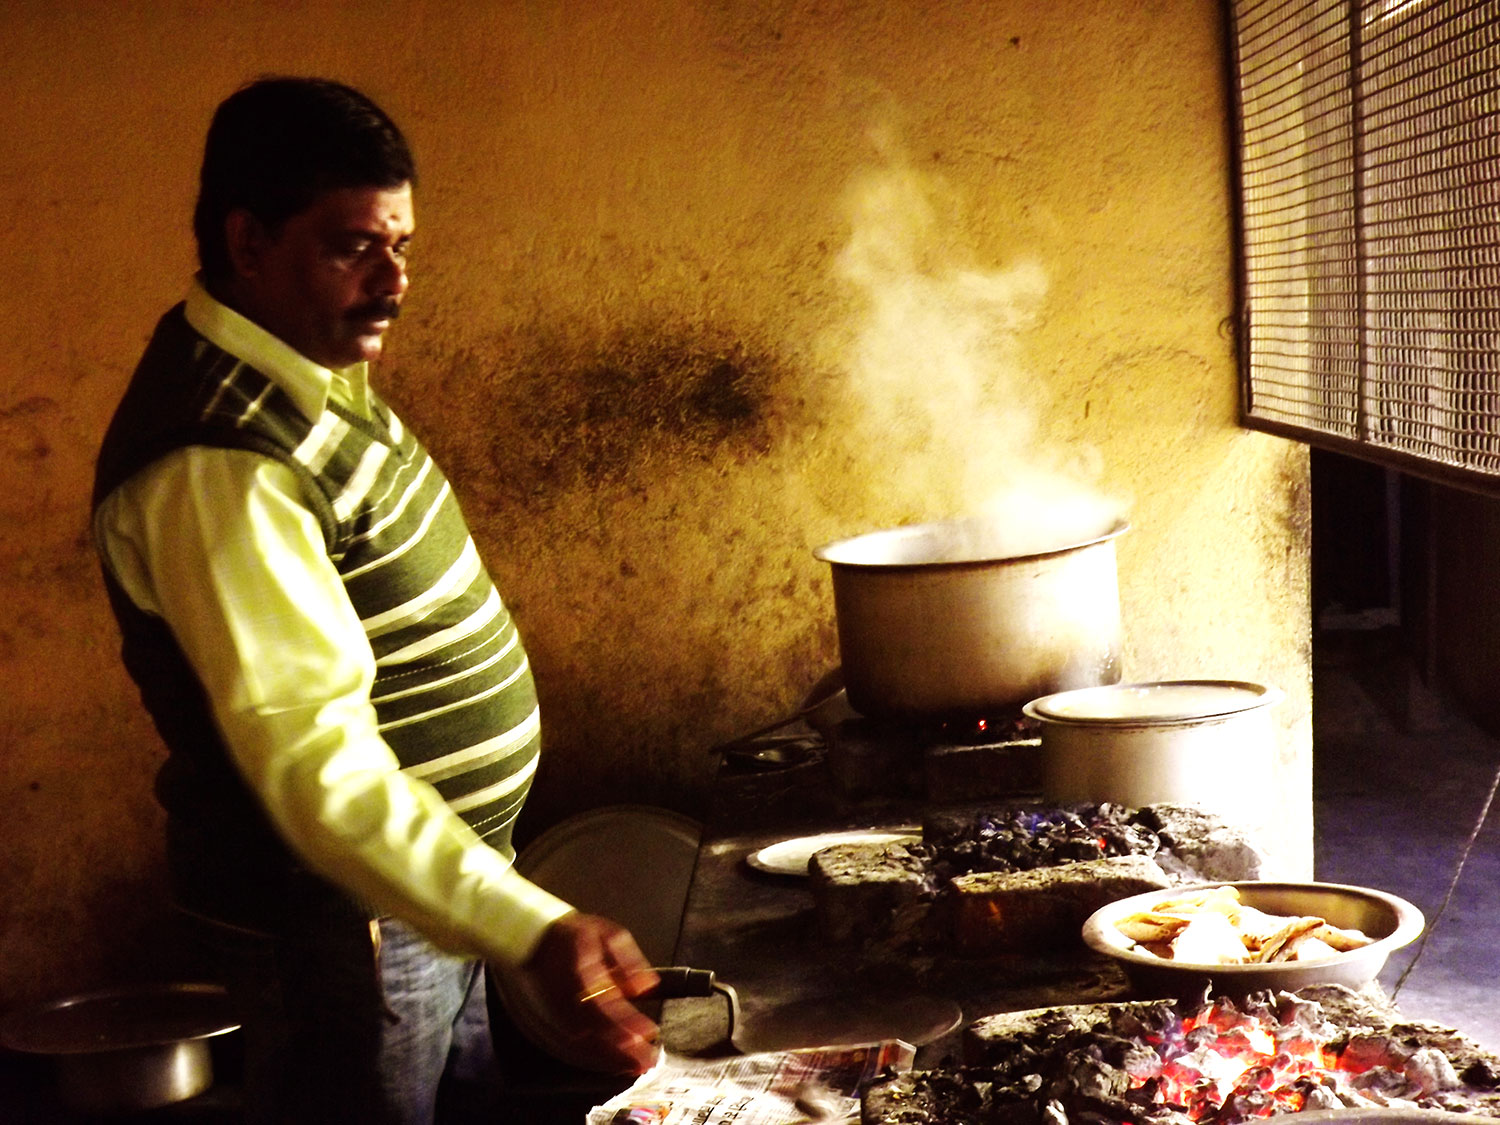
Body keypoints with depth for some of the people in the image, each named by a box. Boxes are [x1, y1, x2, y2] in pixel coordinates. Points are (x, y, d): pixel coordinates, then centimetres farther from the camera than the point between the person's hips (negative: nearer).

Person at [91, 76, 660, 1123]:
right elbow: (317, 758, -36)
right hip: (341, 923, -10)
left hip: (435, 882, 10)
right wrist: (534, 933, -43)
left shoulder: (307, 375, 4)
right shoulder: (220, 464, -28)